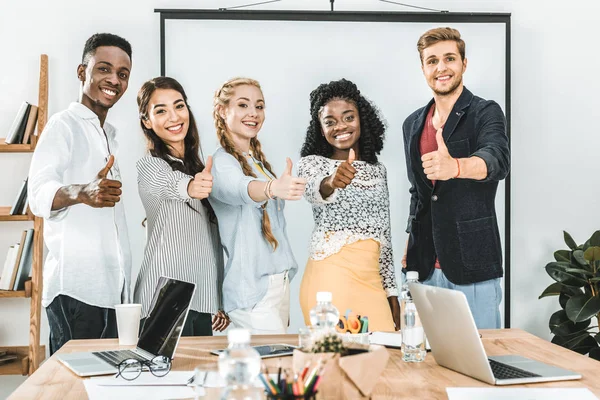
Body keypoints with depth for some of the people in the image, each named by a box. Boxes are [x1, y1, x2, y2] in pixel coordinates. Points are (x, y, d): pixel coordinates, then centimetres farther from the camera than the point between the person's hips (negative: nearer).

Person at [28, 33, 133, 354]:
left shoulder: (109, 135, 21)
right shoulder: (64, 125, -4)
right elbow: (39, 194, -21)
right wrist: (82, 192, -40)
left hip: (113, 287, 7)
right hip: (76, 289, -7)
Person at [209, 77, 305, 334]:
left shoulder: (258, 161, 16)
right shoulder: (221, 162, -11)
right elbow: (240, 188, -35)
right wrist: (273, 187, -54)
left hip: (280, 282, 8)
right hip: (251, 290, -8)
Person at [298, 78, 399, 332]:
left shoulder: (377, 170, 17)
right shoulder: (312, 163, 2)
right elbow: (312, 191, -23)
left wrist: (391, 292, 15)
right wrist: (330, 183, -46)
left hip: (371, 279, 5)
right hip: (331, 276, -4)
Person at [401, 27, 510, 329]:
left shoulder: (485, 113, -5)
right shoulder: (413, 124, 13)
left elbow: (498, 159, -26)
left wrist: (454, 166, -47)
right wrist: (409, 251, 15)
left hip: (473, 266, -5)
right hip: (424, 267, 5)